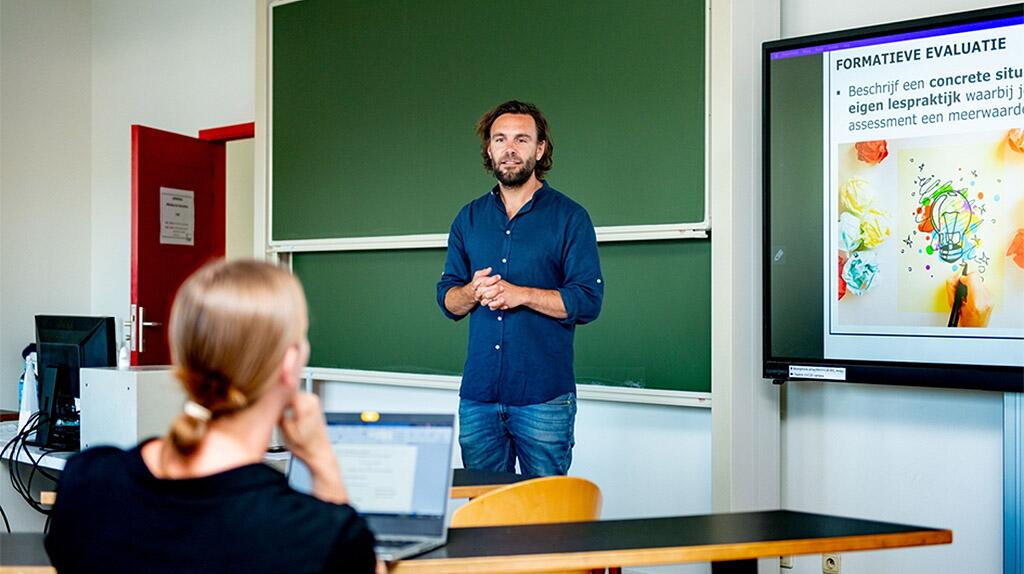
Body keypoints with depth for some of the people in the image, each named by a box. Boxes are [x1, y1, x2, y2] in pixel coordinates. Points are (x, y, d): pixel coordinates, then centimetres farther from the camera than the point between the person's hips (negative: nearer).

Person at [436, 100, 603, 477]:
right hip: (478, 394, 4)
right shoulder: (469, 218, 14)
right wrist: (472, 292, -8)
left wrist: (520, 294, -15)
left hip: (543, 397, -3)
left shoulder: (569, 217, 1)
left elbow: (588, 301, -7)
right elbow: (447, 298, 14)